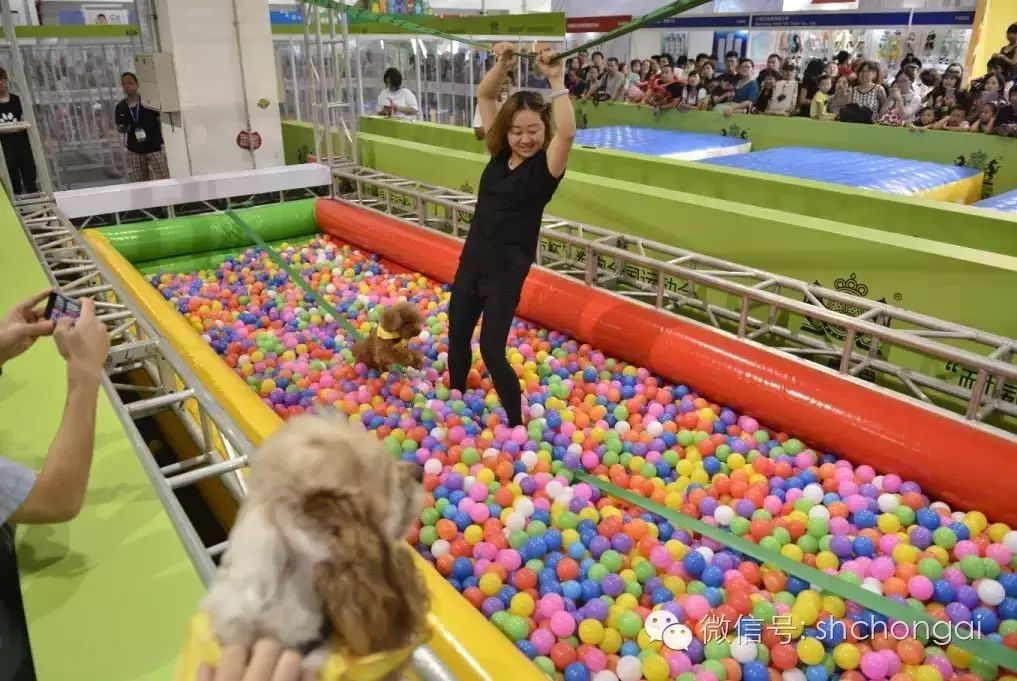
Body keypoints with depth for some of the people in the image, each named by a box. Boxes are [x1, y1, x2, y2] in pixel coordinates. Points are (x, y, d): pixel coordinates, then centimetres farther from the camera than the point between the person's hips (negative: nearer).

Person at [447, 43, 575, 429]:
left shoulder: (546, 165, -12)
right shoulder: (499, 153, 3)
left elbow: (567, 132, -33)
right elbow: (484, 96, 5)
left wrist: (556, 81, -35)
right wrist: (503, 64, -10)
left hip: (508, 270, -6)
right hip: (472, 260, 7)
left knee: (492, 350, -5)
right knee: (457, 336, 17)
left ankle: (516, 425, 13)